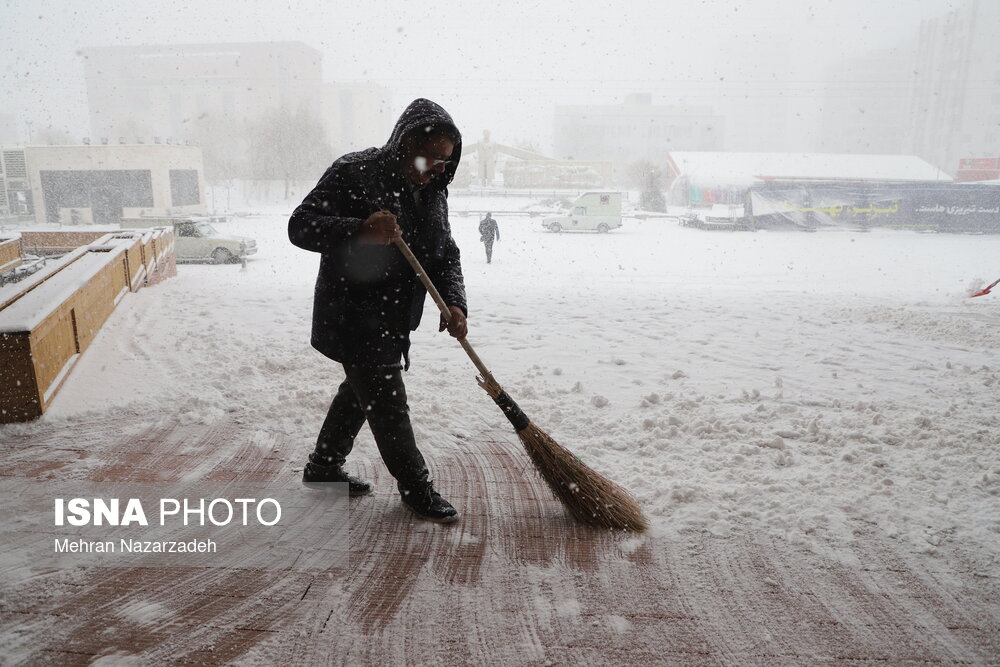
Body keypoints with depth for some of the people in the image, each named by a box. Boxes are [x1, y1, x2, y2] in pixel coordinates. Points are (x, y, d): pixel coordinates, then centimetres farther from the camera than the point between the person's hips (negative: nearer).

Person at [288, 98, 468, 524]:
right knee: (387, 401, -2)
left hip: (393, 317, 8)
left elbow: (446, 256, 6)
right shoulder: (354, 173, -15)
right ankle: (415, 488, 15)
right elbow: (301, 225, -20)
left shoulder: (432, 191, 7)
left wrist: (454, 302, -12)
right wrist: (360, 231, -37)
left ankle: (323, 468, 40)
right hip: (353, 315, -8)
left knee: (362, 392, 20)